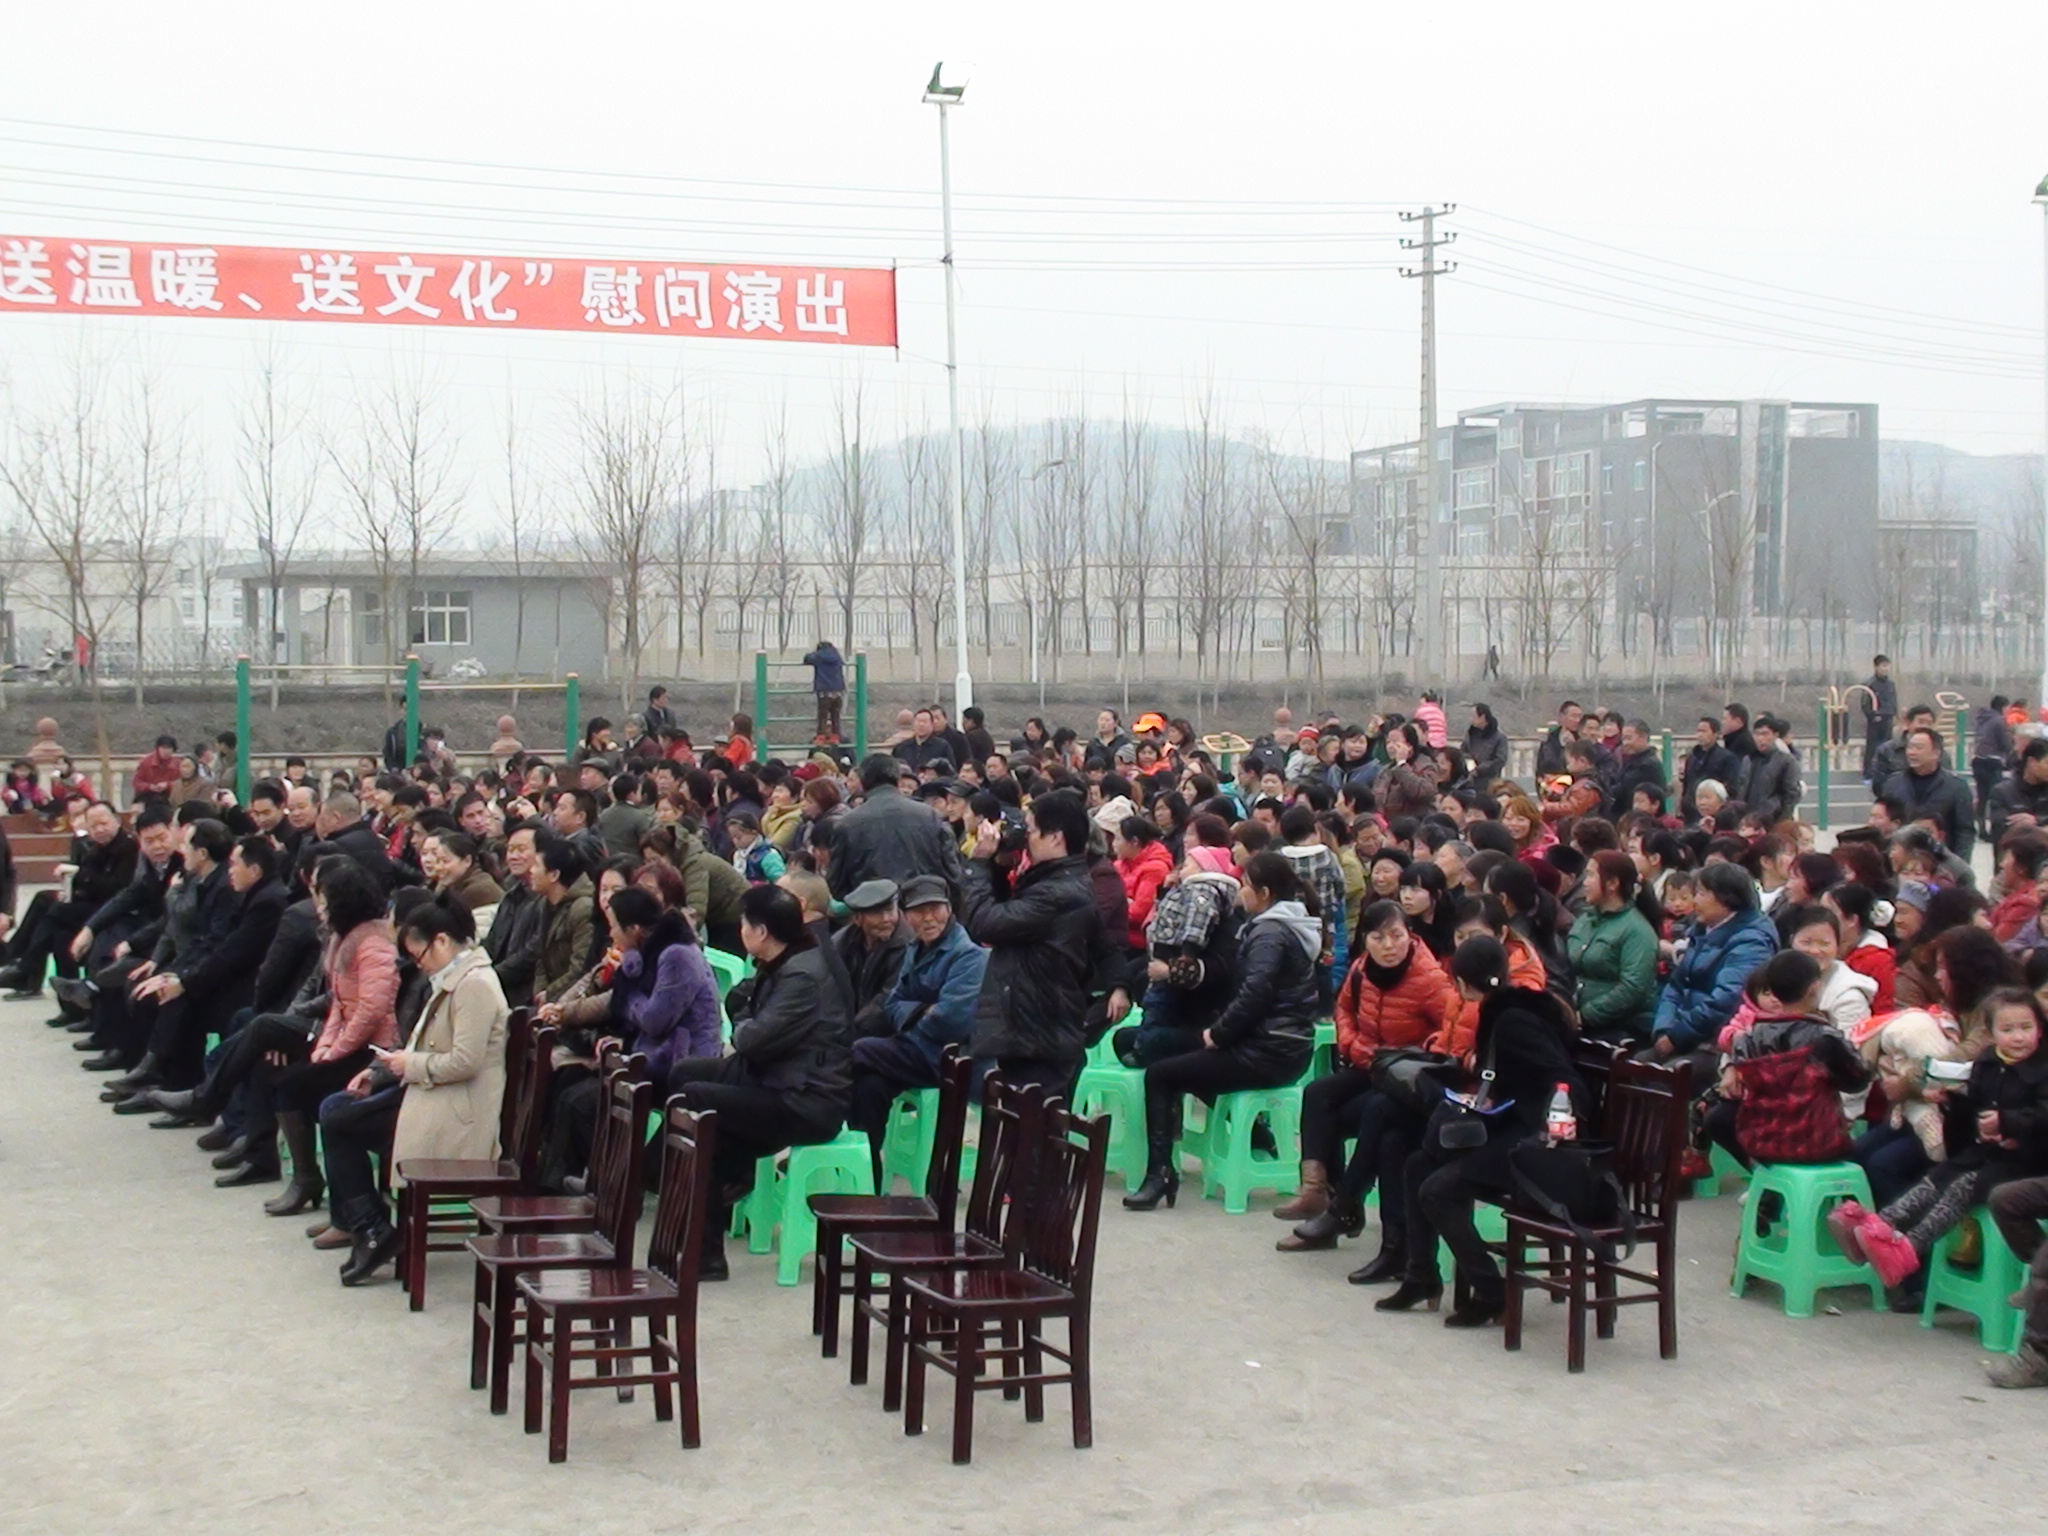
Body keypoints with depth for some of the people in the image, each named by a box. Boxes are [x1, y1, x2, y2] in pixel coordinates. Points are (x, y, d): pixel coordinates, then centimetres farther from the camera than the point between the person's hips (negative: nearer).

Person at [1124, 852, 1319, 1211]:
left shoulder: (1269, 932, -14)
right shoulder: (1295, 924, 16)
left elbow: (1253, 994, -26)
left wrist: (1217, 1034, -13)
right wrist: (1221, 1031, 11)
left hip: (1267, 1054, -10)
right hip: (1290, 1049, 10)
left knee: (1158, 1075, -5)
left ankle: (1160, 1173, -10)